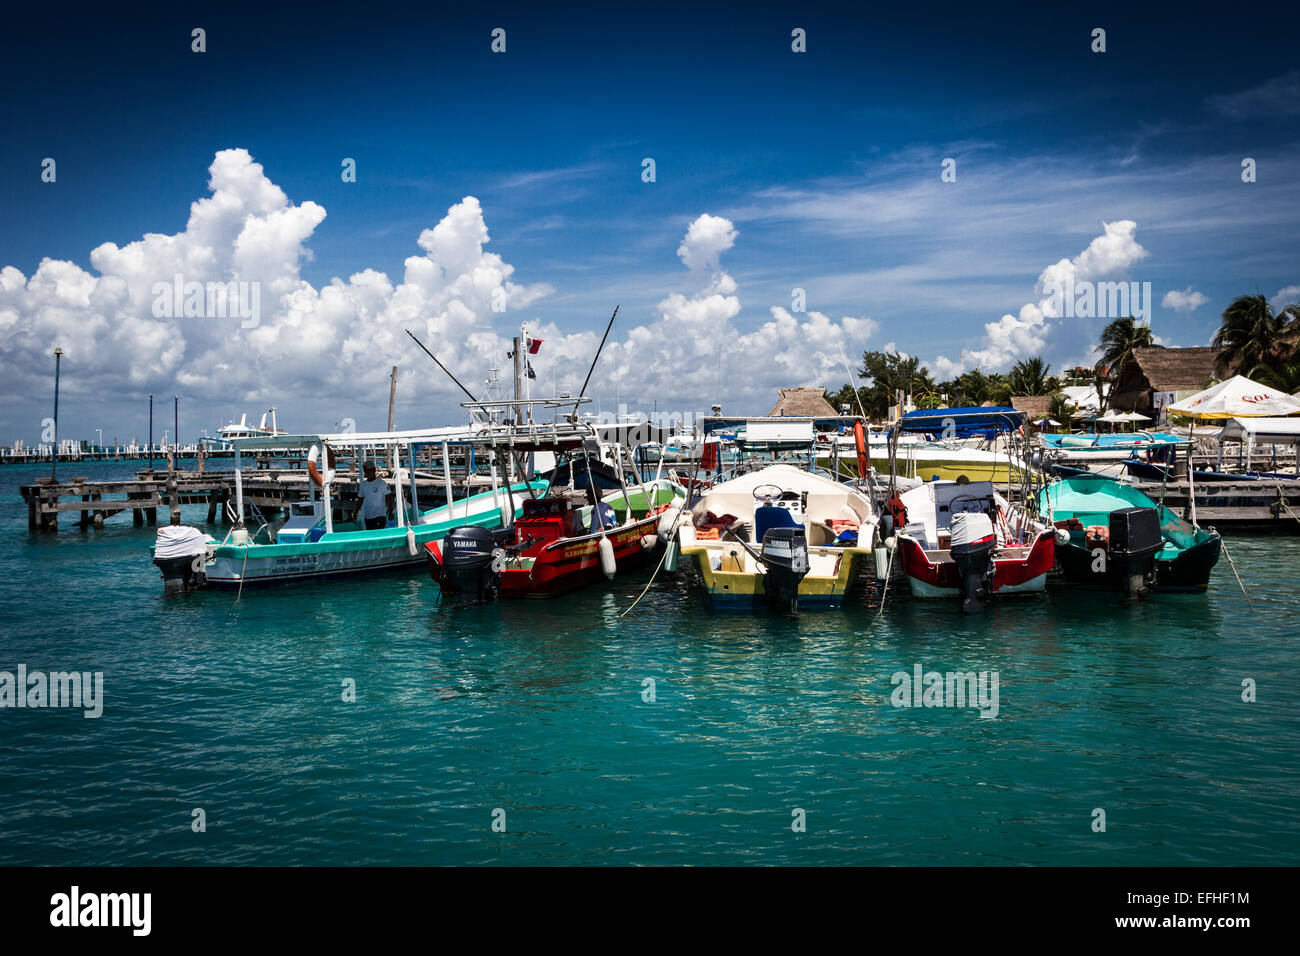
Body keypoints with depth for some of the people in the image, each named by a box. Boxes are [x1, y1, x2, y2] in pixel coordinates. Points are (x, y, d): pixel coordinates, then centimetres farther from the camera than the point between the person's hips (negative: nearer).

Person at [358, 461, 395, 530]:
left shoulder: (381, 483, -5)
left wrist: (391, 512, -10)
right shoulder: (363, 484, 9)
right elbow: (360, 500, 16)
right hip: (367, 517, 5)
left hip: (379, 516, -5)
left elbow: (389, 498, -4)